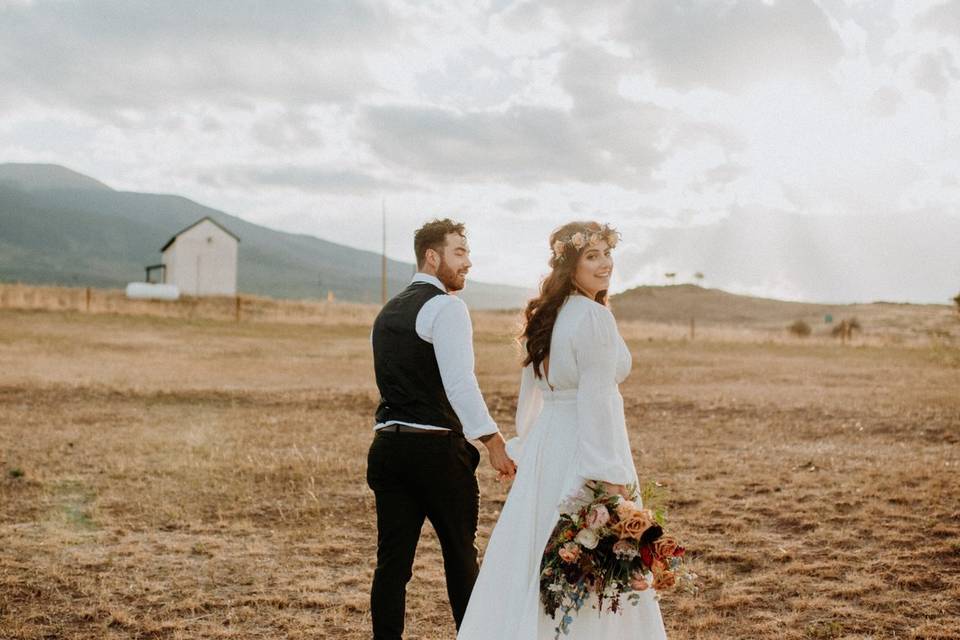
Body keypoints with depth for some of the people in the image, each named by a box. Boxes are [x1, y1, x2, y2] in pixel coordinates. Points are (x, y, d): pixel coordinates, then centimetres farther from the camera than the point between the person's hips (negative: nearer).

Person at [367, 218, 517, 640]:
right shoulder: (446, 307, -10)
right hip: (436, 448, -7)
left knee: (392, 558, 6)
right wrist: (492, 439, -18)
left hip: (388, 444, 7)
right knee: (460, 554, 9)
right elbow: (460, 383, -20)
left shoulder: (388, 311, 17)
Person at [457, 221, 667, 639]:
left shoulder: (546, 315, 11)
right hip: (582, 451, -9)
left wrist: (528, 450, 23)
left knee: (535, 563, 14)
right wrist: (610, 472, -19)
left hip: (543, 448, 9)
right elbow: (596, 400, -20)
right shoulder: (594, 317, -15)